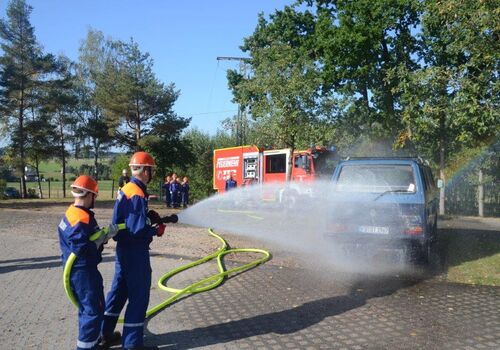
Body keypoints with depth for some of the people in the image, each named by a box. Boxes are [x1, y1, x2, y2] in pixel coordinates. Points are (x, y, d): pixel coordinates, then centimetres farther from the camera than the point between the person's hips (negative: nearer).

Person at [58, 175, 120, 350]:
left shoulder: (71, 213, 6)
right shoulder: (83, 218, -25)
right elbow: (81, 249, -29)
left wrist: (102, 234, 1)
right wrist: (104, 237, -20)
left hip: (75, 269, 10)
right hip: (83, 270, -10)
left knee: (87, 307, 23)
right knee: (94, 309, 2)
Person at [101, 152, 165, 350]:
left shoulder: (126, 189, 8)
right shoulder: (137, 194, -22)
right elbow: (138, 230, -26)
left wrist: (149, 215, 1)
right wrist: (156, 231, -10)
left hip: (124, 248, 10)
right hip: (135, 251, -10)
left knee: (119, 290, 19)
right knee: (139, 296, 2)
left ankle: (104, 333, 31)